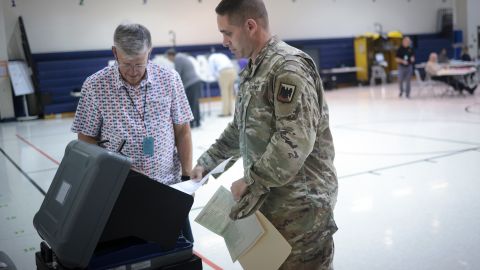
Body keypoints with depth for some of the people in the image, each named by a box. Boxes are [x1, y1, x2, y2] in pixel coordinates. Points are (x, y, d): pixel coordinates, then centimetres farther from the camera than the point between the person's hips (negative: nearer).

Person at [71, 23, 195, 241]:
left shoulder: (170, 79, -2)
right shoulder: (95, 86, -6)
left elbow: (182, 131, 4)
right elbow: (87, 139, 0)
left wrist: (187, 176, 1)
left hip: (168, 185, 2)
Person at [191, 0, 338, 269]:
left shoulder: (288, 66, -18)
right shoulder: (252, 71, 12)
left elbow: (296, 141, -26)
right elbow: (240, 129, 21)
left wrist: (250, 182, -19)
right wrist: (207, 162, 14)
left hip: (300, 204, -9)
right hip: (268, 199, 9)